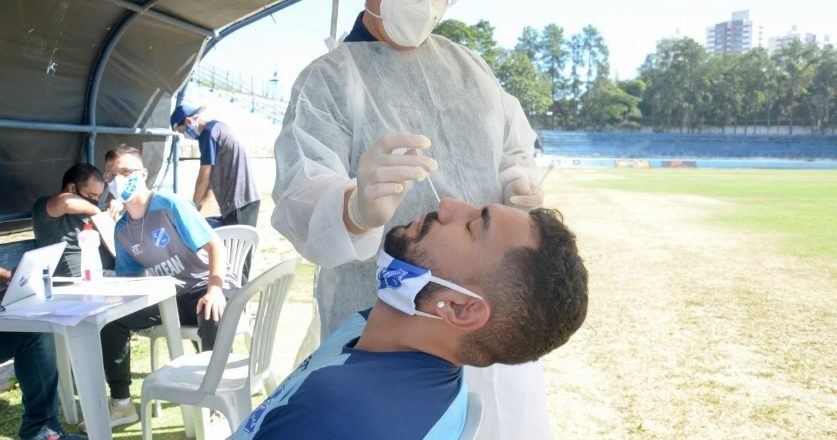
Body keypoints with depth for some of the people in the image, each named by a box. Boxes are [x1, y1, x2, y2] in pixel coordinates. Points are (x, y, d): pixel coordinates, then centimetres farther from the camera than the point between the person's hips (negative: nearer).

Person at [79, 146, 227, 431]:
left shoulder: (170, 206, -14)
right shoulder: (121, 230, 5)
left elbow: (216, 247, -19)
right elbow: (126, 279, 14)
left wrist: (215, 289, -34)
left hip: (200, 289, -7)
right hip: (165, 296, 7)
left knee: (213, 319, -39)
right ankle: (121, 404, 8)